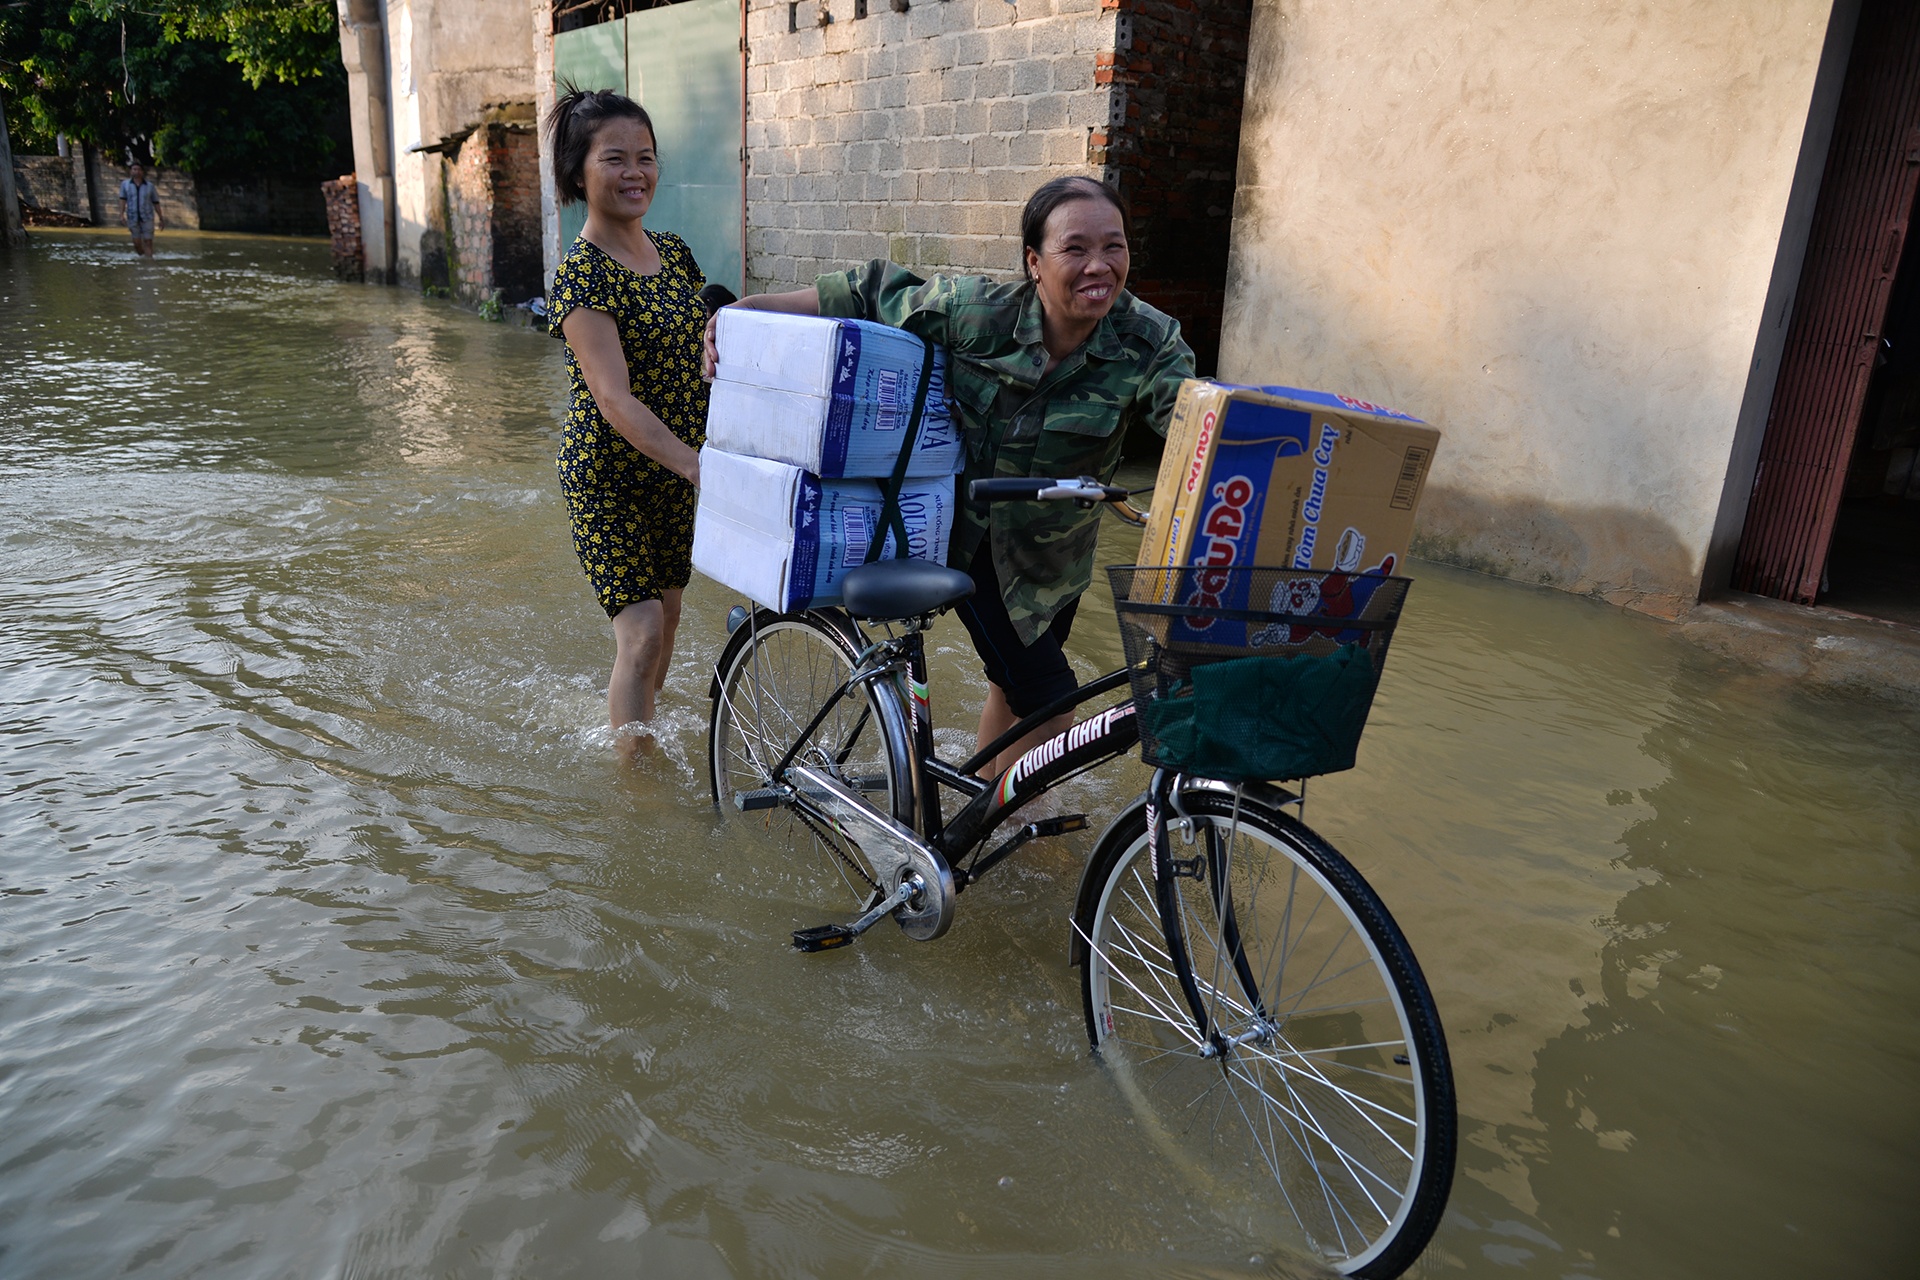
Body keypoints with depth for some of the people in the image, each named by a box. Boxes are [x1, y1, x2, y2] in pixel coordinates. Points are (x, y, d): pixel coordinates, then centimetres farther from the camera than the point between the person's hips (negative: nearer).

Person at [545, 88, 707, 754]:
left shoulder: (673, 252, 5)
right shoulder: (581, 274, -17)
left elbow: (705, 354, 13)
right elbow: (614, 401, -26)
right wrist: (702, 469, -35)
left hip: (675, 468, 7)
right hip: (609, 477, -7)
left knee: (665, 615, 16)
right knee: (640, 634, -8)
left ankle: (643, 737, 37)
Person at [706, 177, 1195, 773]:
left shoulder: (1150, 343, -18)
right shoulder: (979, 310, -22)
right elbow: (874, 293, -11)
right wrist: (745, 310, -14)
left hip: (1053, 556, 4)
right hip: (970, 539, -3)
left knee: (1015, 690, 21)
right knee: (1050, 701, -8)